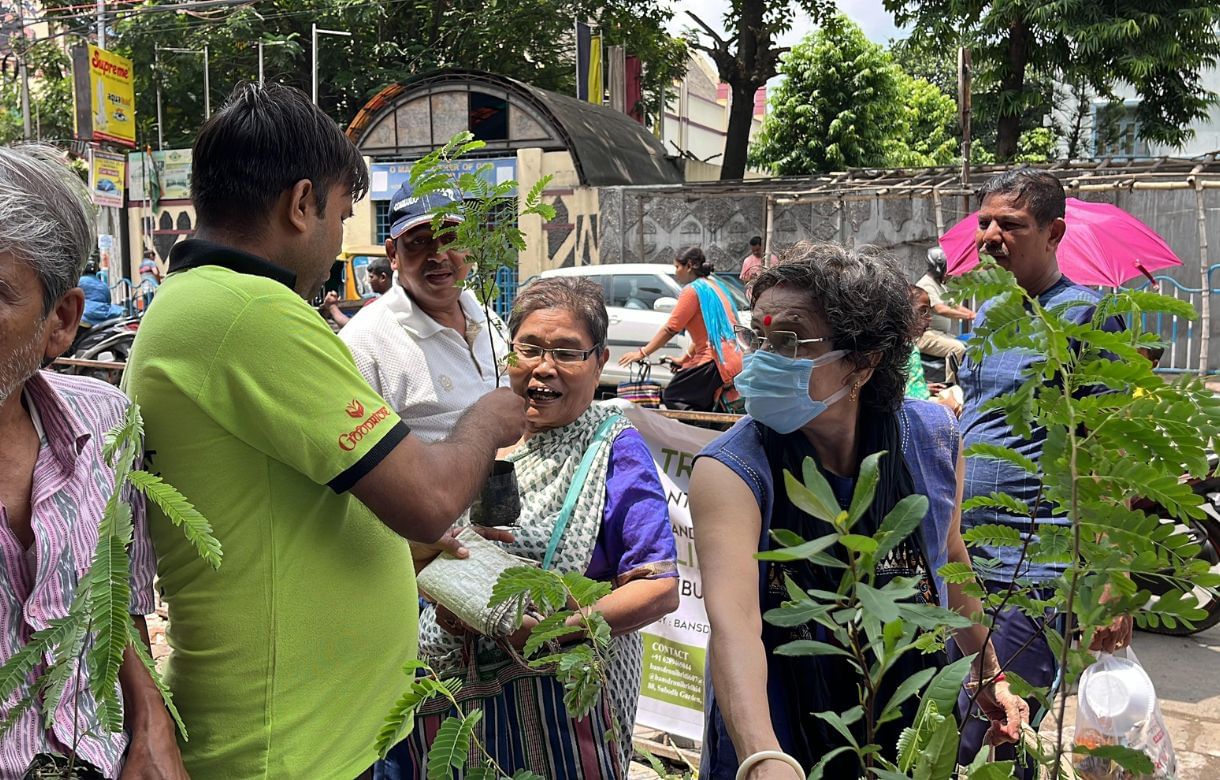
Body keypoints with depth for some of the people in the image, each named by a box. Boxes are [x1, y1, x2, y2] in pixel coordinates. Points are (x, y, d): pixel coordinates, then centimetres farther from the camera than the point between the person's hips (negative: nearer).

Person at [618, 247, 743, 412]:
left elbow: (670, 329, -12)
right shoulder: (715, 285, 20)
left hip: (716, 361, -10)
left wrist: (642, 353, -8)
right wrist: (686, 358, 27)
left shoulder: (693, 290, -7)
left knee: (671, 397, -6)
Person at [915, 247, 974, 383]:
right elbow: (941, 310, -25)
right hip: (926, 335, -10)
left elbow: (955, 306, 17)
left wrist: (975, 314, 1)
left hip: (942, 333, 10)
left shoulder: (941, 286, 21)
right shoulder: (926, 285, -14)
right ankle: (950, 386, -25)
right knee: (958, 348, -27)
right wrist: (968, 316, -28)